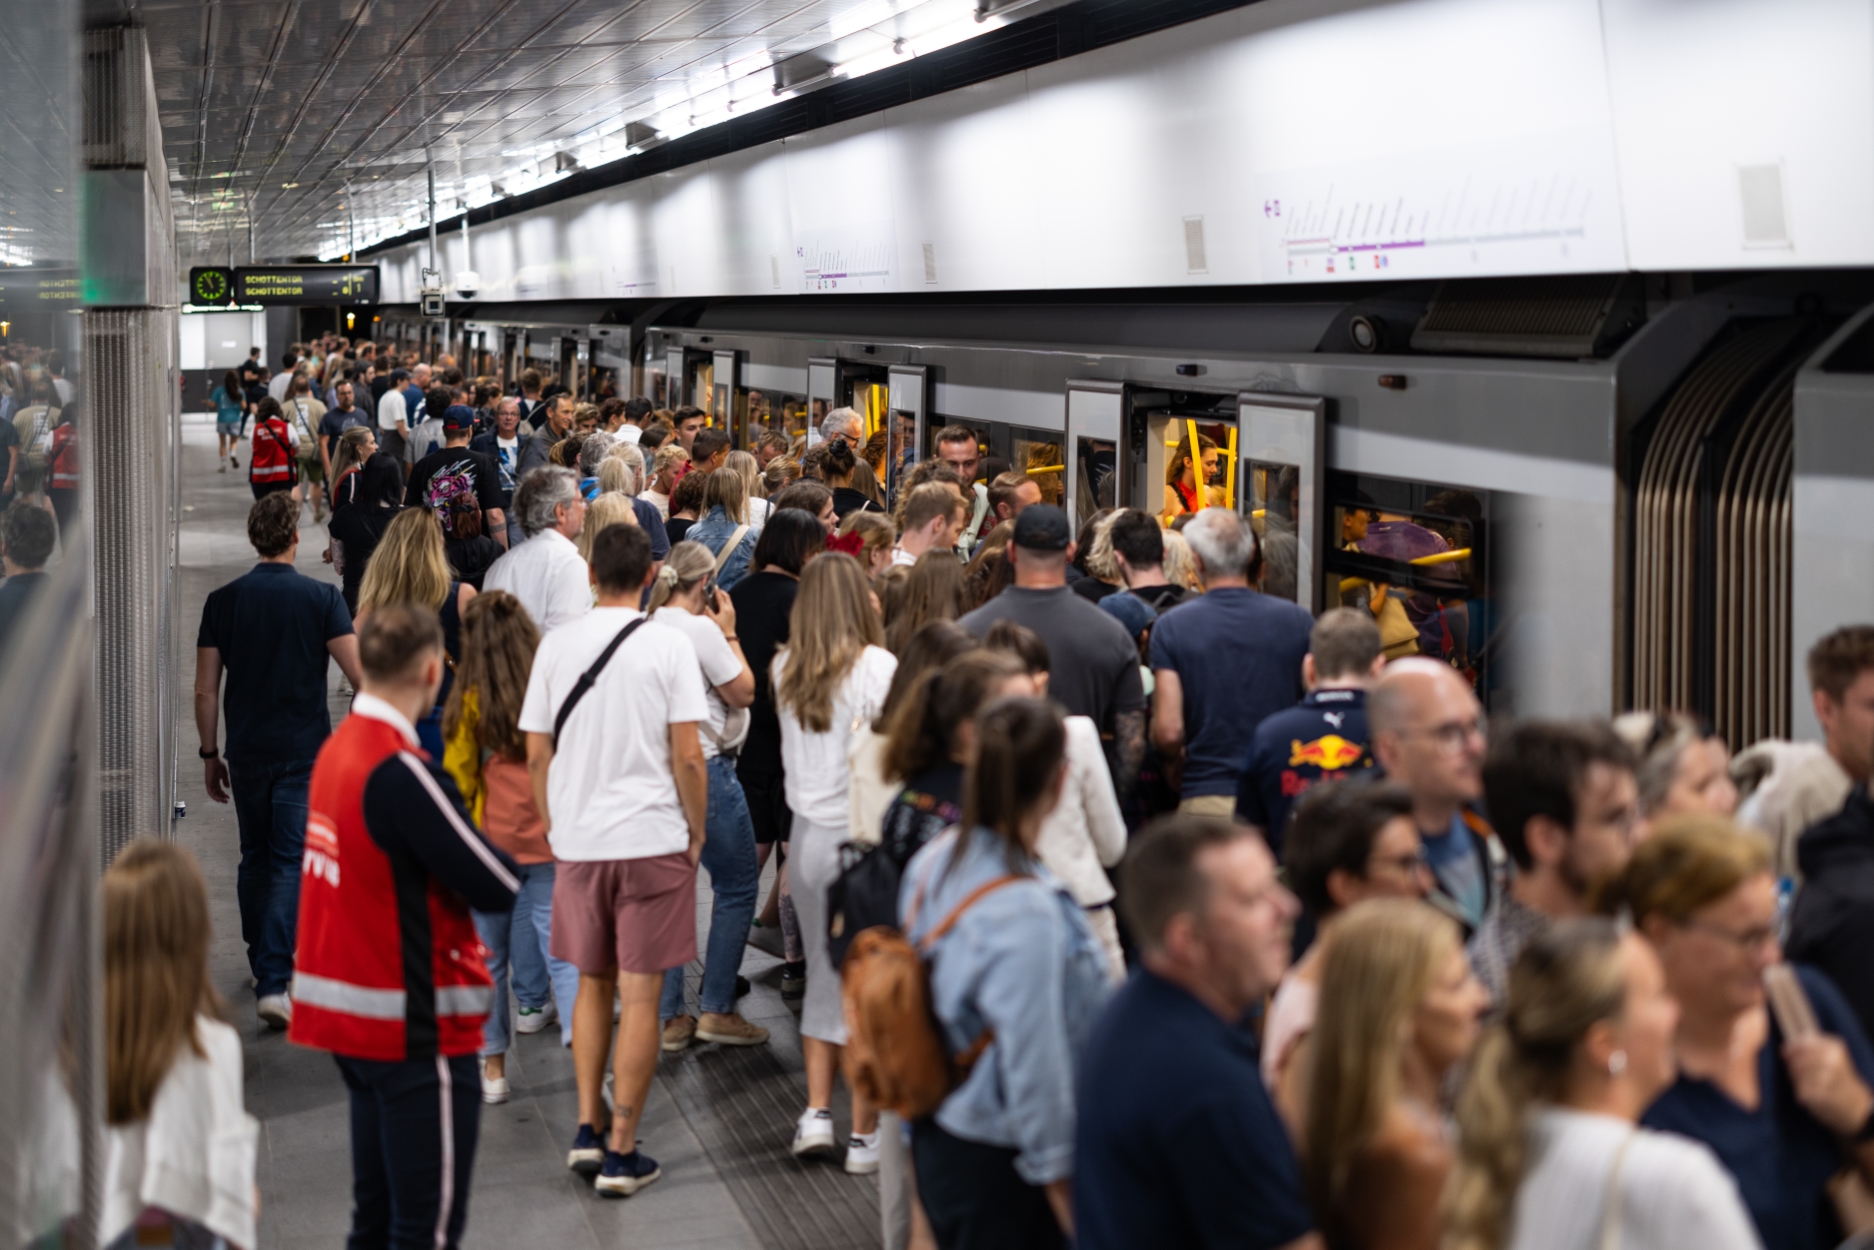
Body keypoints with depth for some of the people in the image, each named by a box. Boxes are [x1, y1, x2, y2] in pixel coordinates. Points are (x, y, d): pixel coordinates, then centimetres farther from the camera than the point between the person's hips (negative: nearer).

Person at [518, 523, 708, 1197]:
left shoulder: (556, 644, 2)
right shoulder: (668, 644, -7)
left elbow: (536, 755, 5)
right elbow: (688, 756, -9)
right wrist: (696, 832, 3)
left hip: (577, 839, 3)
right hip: (652, 838, -3)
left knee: (592, 985, 19)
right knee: (639, 995, 2)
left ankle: (587, 1129, 17)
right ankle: (621, 1152, 4)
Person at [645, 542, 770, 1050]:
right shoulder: (700, 629, -15)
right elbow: (743, 692, -8)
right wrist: (729, 633, 0)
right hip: (703, 768, -7)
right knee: (737, 885, 5)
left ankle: (671, 1017, 14)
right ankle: (717, 1010, 3)